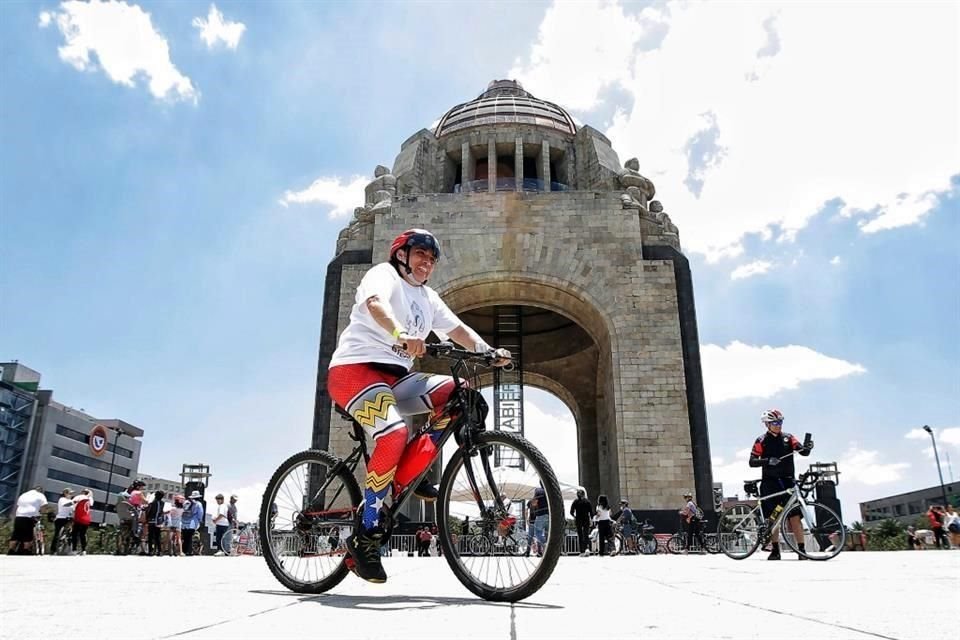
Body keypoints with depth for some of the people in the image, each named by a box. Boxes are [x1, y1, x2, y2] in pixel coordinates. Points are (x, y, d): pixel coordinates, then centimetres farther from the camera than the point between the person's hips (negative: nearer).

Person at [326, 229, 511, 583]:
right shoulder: (384, 274, -2)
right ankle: (365, 536, -20)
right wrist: (400, 334, -46)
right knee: (394, 434, -31)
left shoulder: (428, 298, 22)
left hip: (394, 376, 8)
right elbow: (376, 303, -25)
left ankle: (407, 476, -8)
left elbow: (458, 329, 11)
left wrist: (489, 351, -8)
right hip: (354, 368, -7)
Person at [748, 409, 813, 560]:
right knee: (773, 517, 2)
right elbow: (752, 461, -5)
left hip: (787, 481, 1)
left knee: (795, 516, -7)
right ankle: (775, 550, 11)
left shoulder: (788, 438, 7)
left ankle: (801, 550, -2)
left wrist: (808, 448, -28)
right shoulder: (761, 441, 2)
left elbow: (803, 451, -5)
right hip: (770, 482, -1)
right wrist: (767, 460, -22)